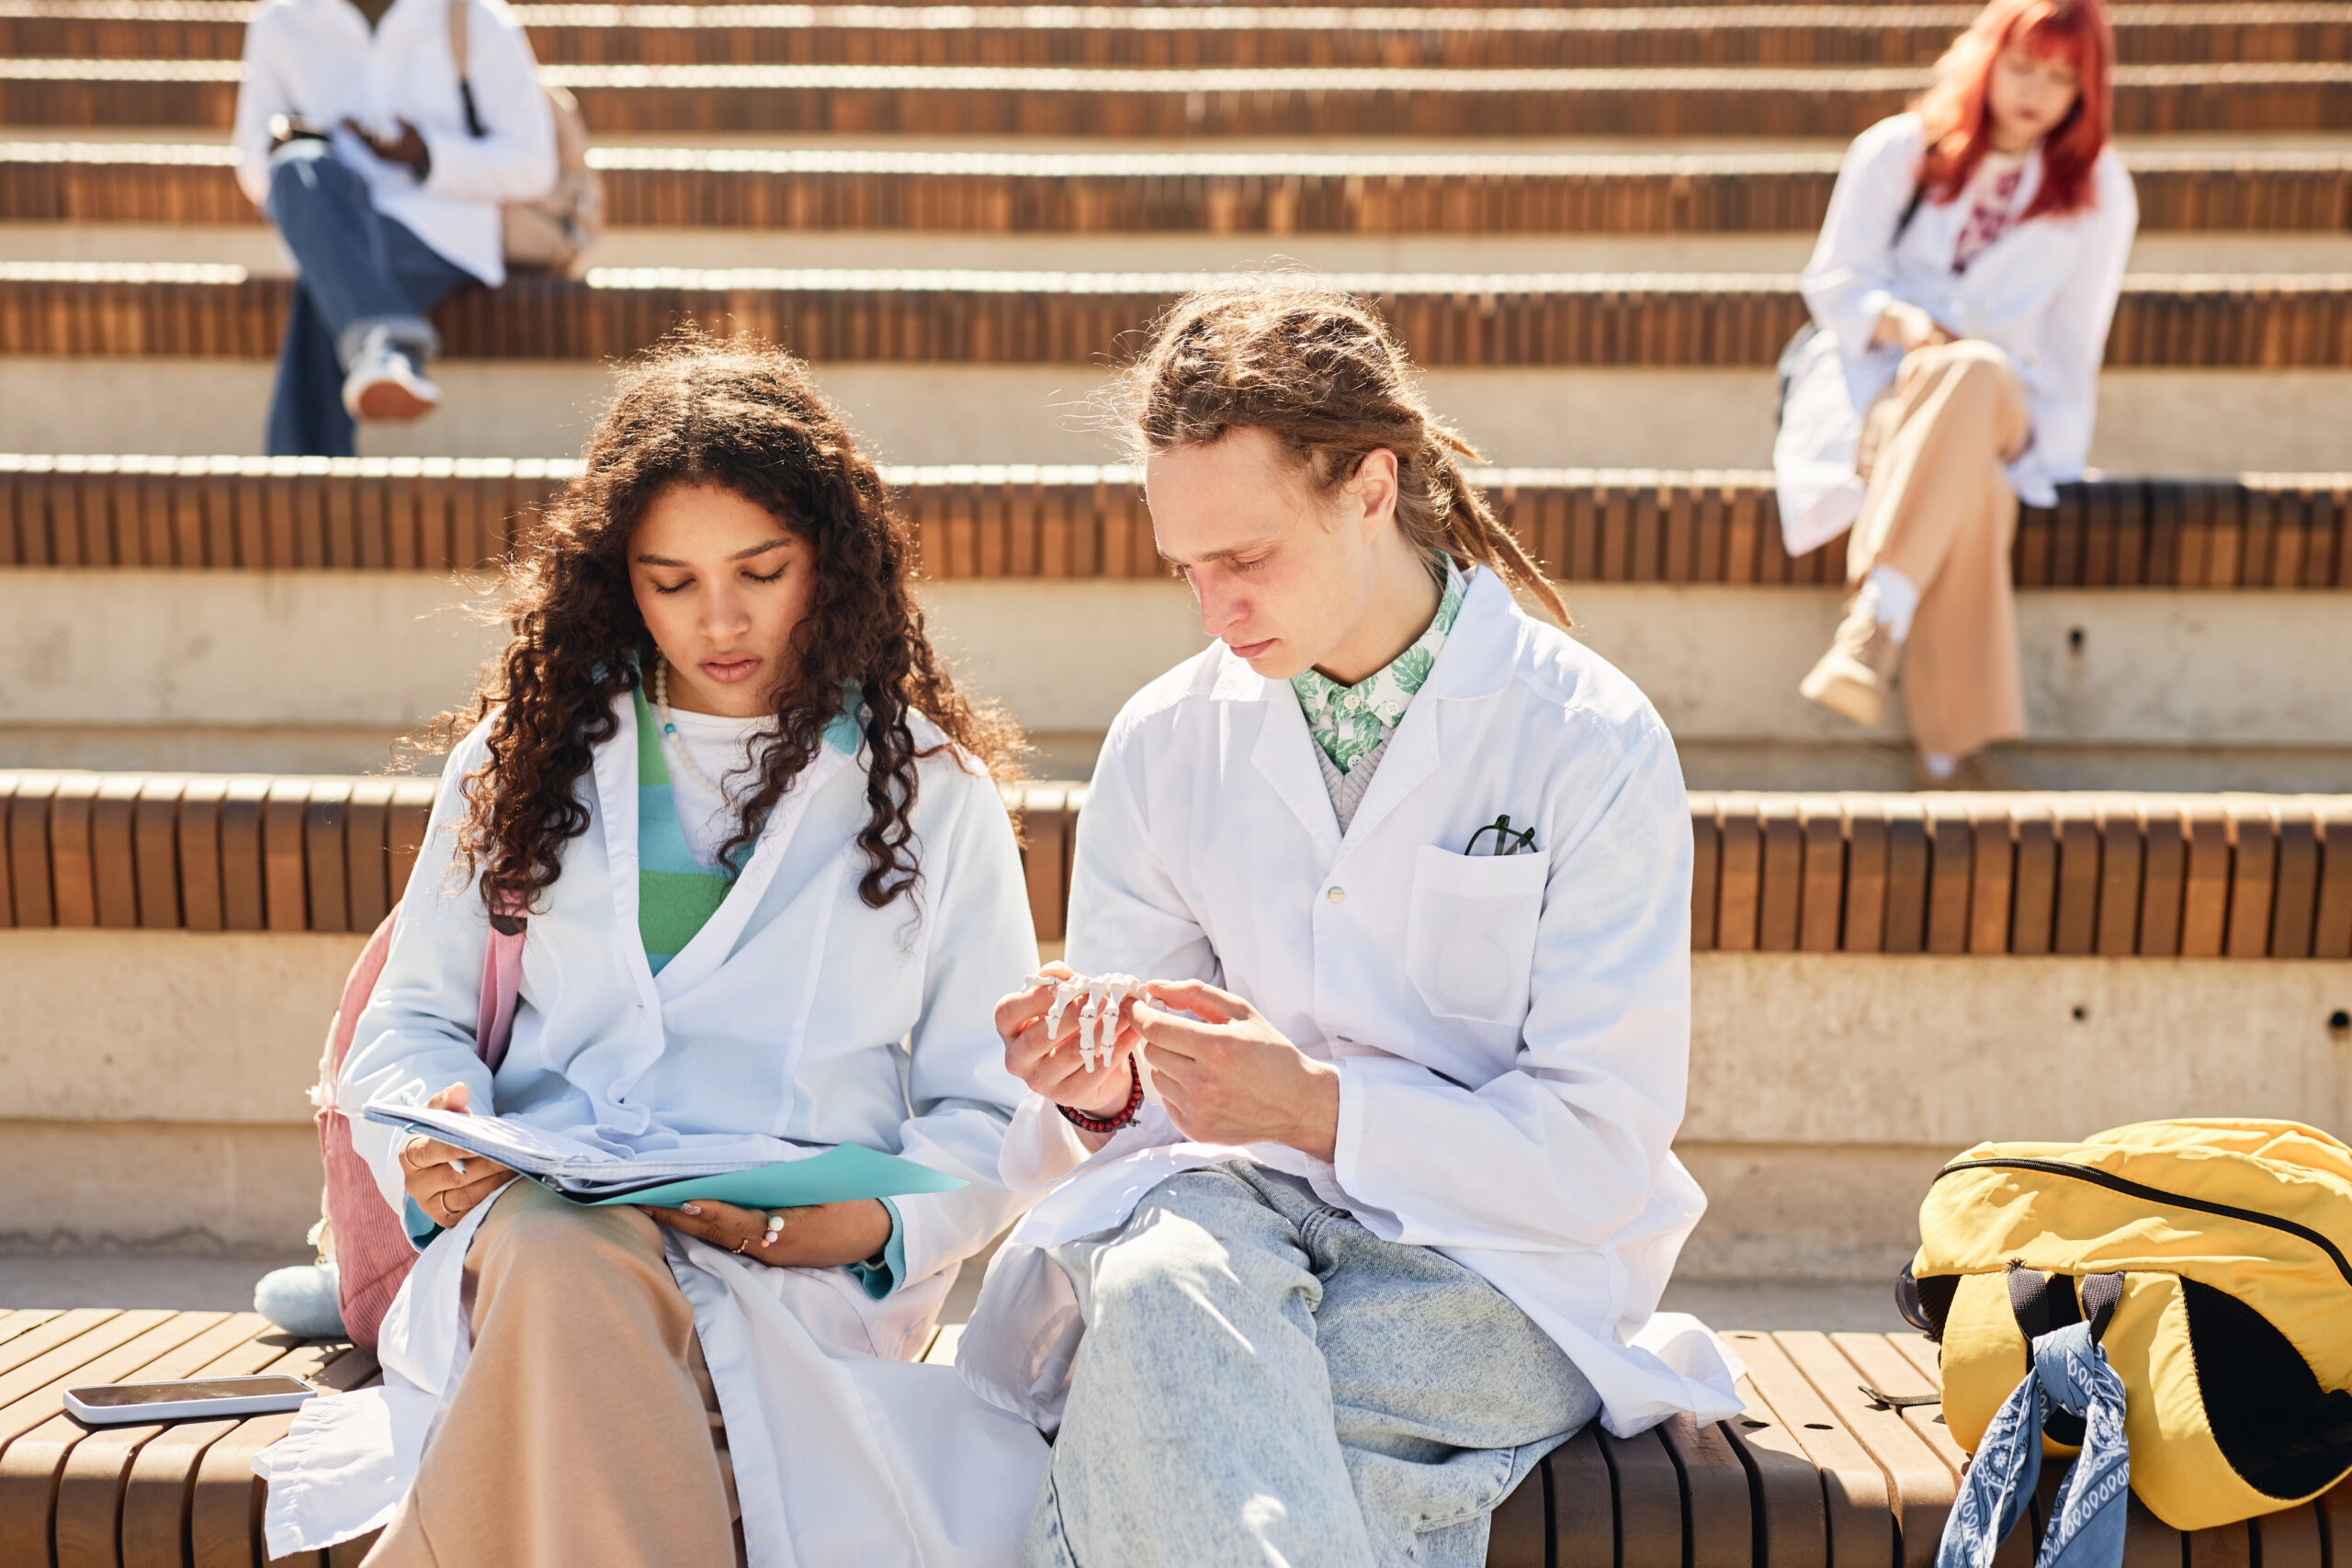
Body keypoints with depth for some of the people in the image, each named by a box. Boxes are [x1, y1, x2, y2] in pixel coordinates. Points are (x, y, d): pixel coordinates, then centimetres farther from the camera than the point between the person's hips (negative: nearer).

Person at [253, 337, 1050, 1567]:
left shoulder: (932, 791, 10)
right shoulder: (528, 754, 17)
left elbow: (992, 1113, 10)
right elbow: (412, 1021, 19)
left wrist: (875, 1224, -11)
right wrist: (432, 1146, -4)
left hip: (799, 1274, -2)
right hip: (541, 1220, 2)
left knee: (566, 1284, -36)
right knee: (561, 1260, -36)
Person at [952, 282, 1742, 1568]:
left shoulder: (1595, 748, -5)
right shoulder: (1163, 741, 6)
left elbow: (1601, 1155, -8)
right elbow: (1117, 1106, 12)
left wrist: (1317, 1106, -21)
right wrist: (1100, 1092, -12)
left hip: (1493, 1264, -3)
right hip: (1228, 1210, 3)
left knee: (1150, 1437, -32)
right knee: (1157, 1285, -34)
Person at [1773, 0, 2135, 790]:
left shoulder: (2098, 192, 13)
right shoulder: (1895, 152, 10)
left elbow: (2072, 342, 11)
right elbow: (1834, 279, 7)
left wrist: (2041, 440, -3)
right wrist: (1900, 322, -14)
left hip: (2002, 404, 1)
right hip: (1876, 383, -1)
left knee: (1974, 372, -40)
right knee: (1967, 483, -38)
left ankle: (1876, 618, -51)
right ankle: (1953, 745, -43)